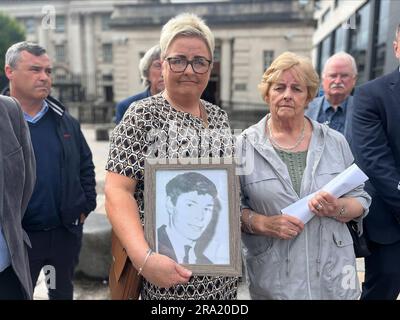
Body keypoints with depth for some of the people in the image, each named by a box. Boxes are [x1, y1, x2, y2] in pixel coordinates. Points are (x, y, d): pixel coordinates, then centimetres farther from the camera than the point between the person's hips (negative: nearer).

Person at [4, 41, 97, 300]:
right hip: (16, 235, -3)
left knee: (63, 291, 22)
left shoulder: (65, 121, 3)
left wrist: (86, 206, 3)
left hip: (67, 231, 3)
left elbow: (86, 165, 11)